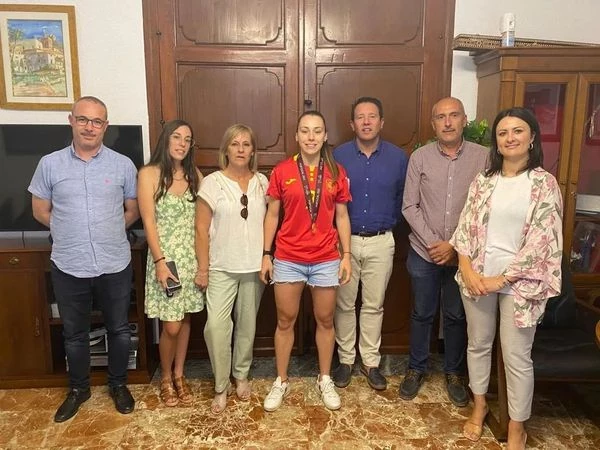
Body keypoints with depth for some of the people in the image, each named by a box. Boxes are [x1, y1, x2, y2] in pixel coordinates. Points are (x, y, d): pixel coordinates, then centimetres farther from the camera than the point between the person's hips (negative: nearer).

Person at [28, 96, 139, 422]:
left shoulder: (123, 165, -2)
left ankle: (118, 384, 36)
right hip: (68, 268, 1)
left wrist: (108, 231, 2)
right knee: (74, 334, 17)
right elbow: (40, 211, 7)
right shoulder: (49, 164, -1)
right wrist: (71, 231, 5)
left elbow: (133, 211, 6)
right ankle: (78, 388, 39)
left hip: (115, 266, 0)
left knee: (119, 330, 14)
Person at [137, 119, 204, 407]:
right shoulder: (149, 174, -7)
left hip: (192, 256, 4)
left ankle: (179, 374, 31)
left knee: (185, 319, 13)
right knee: (171, 326, -1)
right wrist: (160, 261, -16)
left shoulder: (194, 174, 6)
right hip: (166, 257, -4)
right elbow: (149, 222, -11)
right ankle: (166, 377, 25)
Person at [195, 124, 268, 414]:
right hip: (222, 268, -3)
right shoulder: (212, 183, -6)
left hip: (254, 267, 3)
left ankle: (241, 375, 33)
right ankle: (221, 387, 9)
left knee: (247, 324, 13)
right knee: (216, 325, -9)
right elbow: (202, 229, -6)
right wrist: (203, 268, -8)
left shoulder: (262, 182, 4)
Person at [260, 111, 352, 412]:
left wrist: (346, 255, 0)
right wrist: (266, 254, 0)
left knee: (325, 321, 12)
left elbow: (342, 217, 5)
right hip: (288, 259, -1)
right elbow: (272, 215, 2)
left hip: (326, 260, 1)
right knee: (285, 321, 10)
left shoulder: (336, 172, 1)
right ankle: (281, 381, 28)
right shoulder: (282, 171, -2)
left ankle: (325, 380, 32)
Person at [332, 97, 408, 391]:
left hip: (381, 242, 1)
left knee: (374, 305, 11)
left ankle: (371, 362, 26)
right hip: (345, 240, 0)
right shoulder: (338, 156, -4)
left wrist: (390, 222, 6)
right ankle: (346, 359, 26)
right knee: (344, 304, 9)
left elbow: (403, 197, 10)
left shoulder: (398, 157, -2)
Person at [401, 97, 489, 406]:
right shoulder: (420, 157, -4)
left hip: (464, 255, 0)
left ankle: (454, 373, 35)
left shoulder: (482, 157, -5)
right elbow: (410, 206, -4)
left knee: (457, 317, 15)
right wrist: (432, 242, -12)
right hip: (424, 253, 0)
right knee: (422, 314, 14)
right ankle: (416, 368, 33)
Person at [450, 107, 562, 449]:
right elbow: (466, 226, 3)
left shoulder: (544, 184, -7)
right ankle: (479, 405, 38)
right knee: (478, 344, 16)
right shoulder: (484, 180, 4)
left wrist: (502, 279, -14)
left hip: (518, 281, -3)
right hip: (477, 276, 4)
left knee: (517, 356, 5)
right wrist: (467, 270, -9)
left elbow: (541, 241, -12)